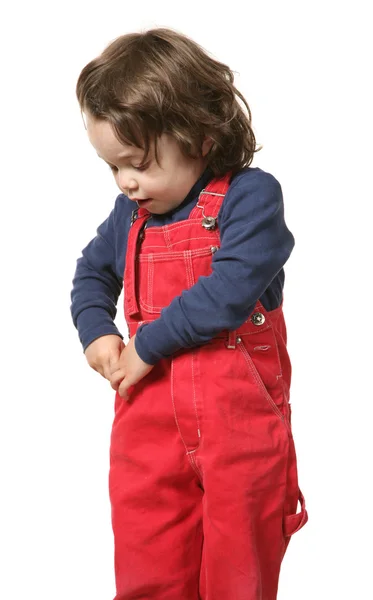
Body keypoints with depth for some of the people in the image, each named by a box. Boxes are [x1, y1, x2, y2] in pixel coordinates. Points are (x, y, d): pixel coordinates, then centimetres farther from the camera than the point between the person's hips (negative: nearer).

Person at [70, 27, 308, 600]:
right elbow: (92, 272, 24)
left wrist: (147, 346, -15)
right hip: (149, 418, 5)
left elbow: (229, 292, -22)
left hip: (239, 420, -5)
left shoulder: (250, 195, -11)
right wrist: (96, 332, 5)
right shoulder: (131, 215, 8)